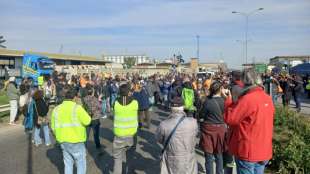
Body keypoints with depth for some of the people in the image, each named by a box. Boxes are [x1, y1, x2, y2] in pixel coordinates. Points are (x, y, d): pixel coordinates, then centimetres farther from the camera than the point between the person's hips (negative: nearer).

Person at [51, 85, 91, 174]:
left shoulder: (56, 109, 1)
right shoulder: (77, 107, -16)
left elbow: (53, 127, 7)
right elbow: (87, 121, -15)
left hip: (63, 141, 5)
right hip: (76, 141, -5)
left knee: (68, 163, 18)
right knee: (81, 163, 10)